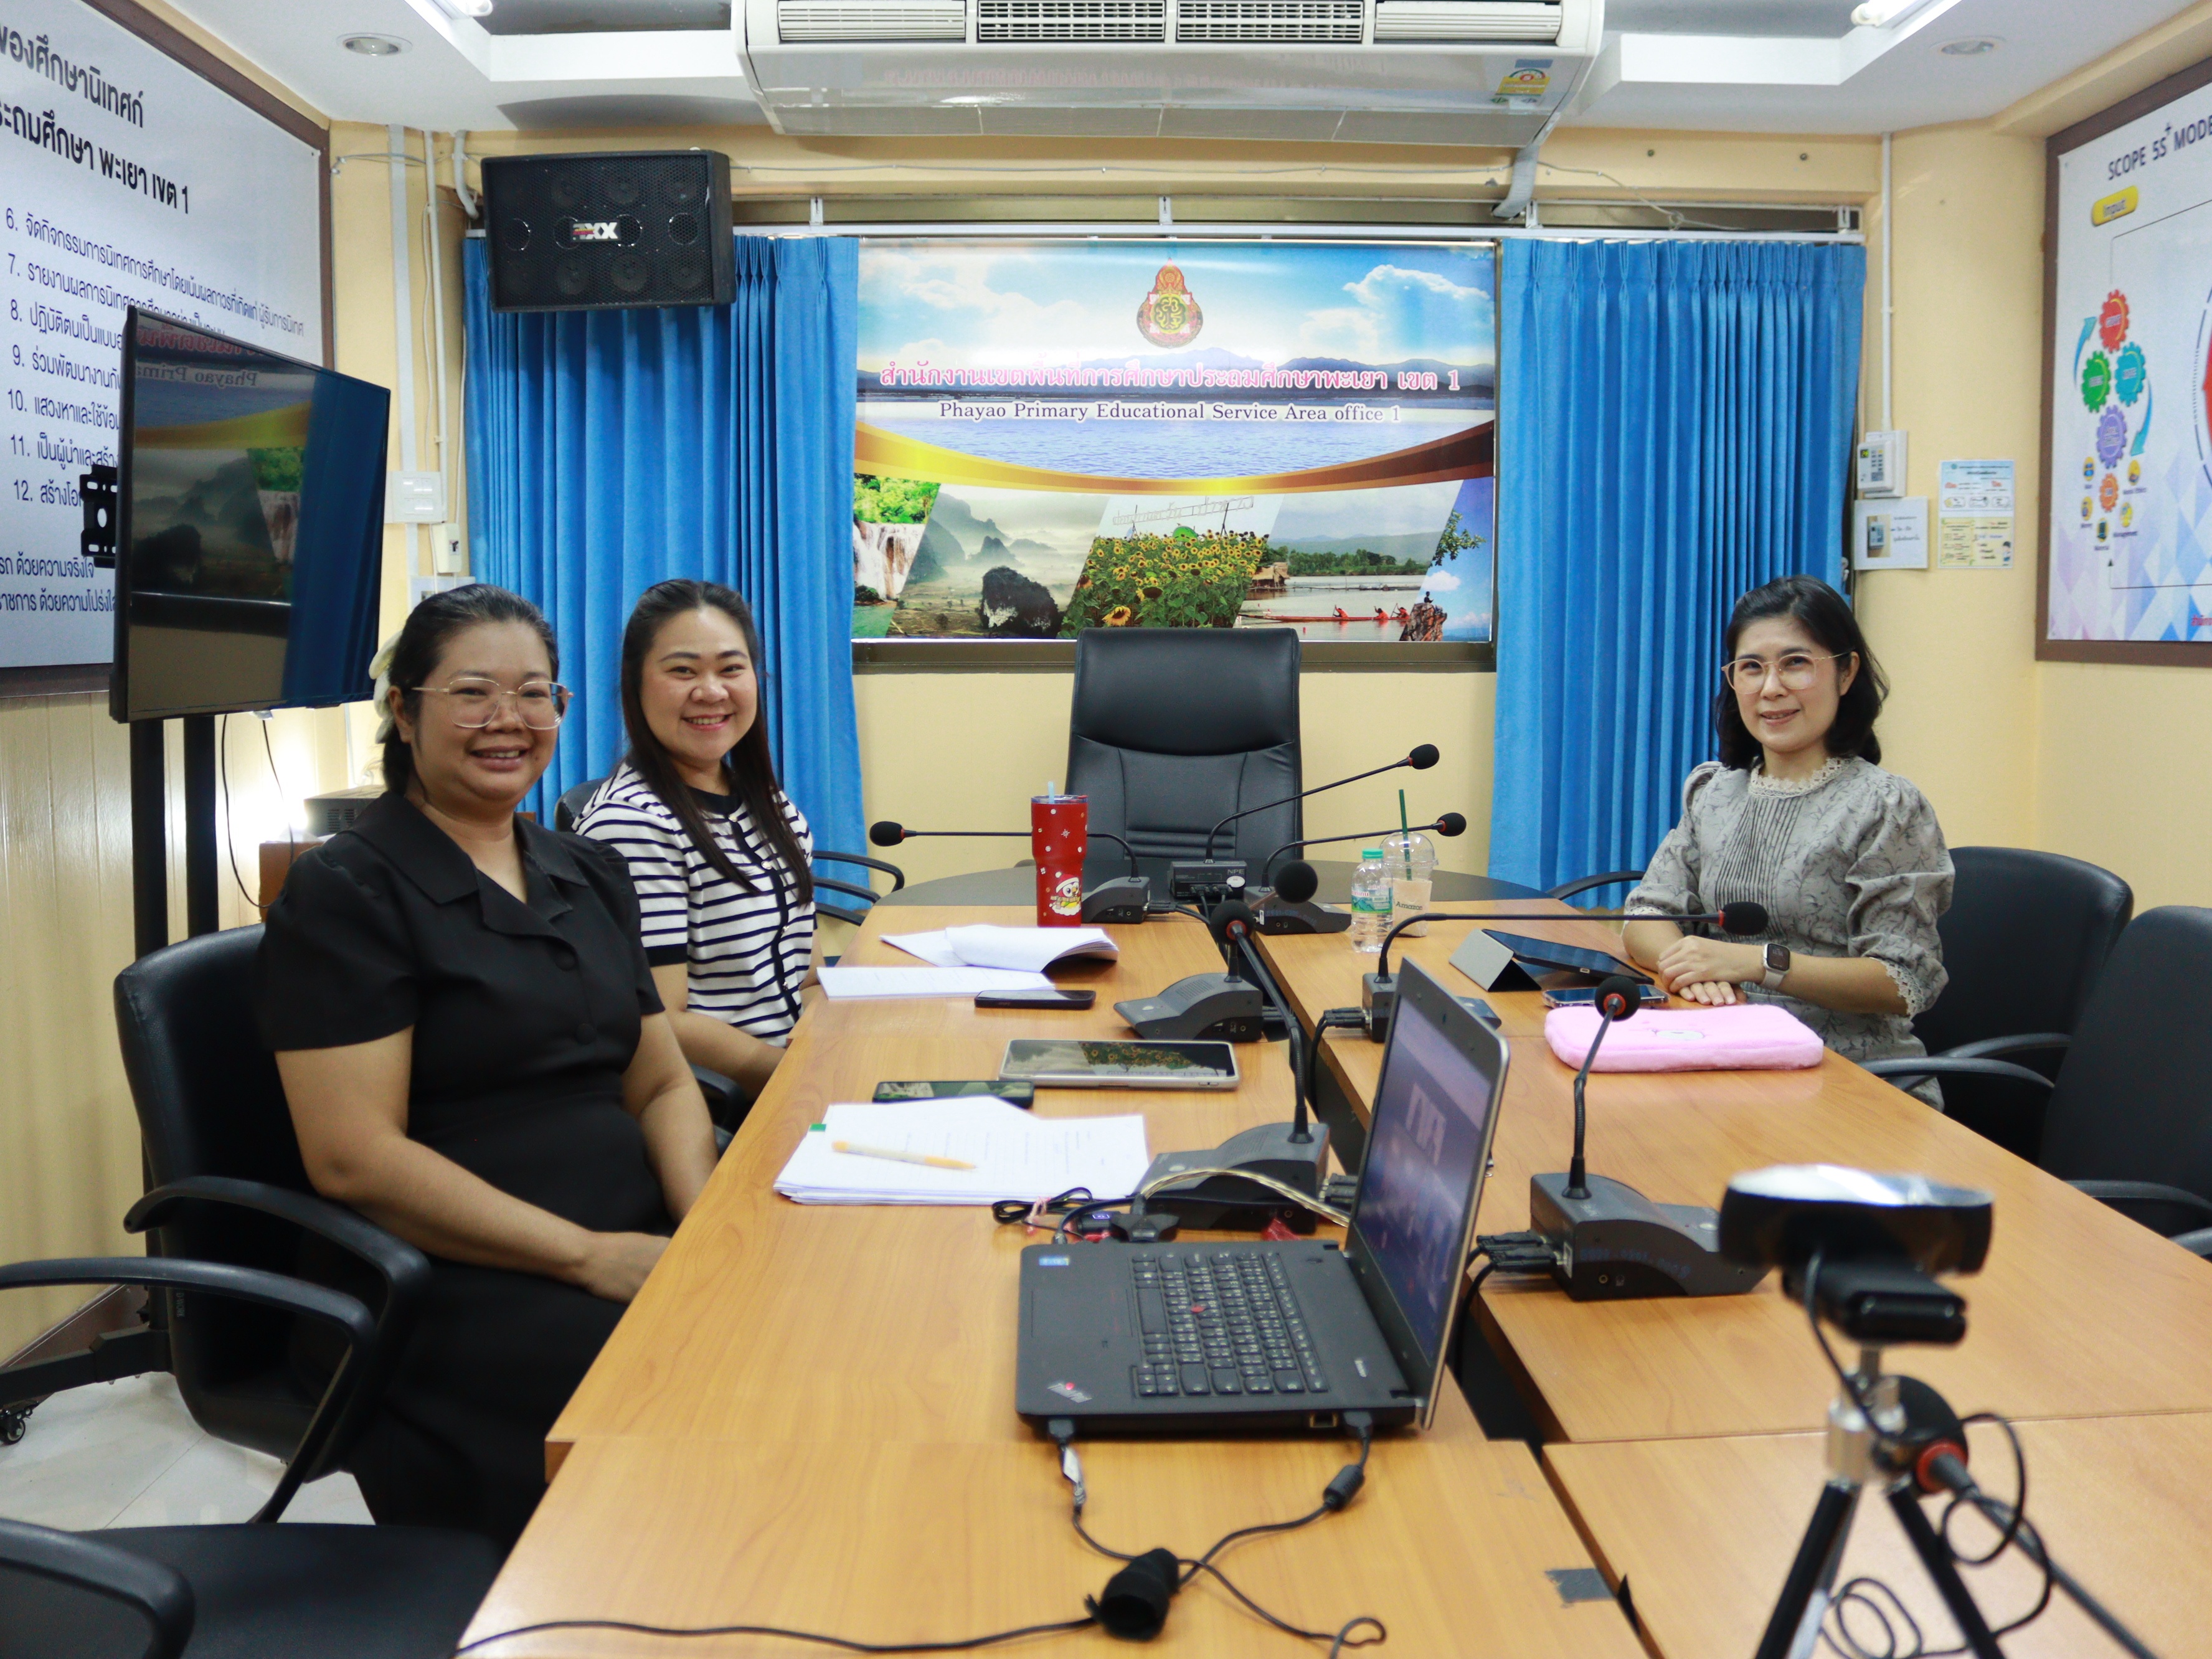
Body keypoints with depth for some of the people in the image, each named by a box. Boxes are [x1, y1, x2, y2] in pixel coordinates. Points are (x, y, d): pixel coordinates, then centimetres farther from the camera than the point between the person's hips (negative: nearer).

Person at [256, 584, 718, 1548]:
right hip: (456, 1283, -6)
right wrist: (589, 1256, -17)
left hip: (637, 1242, 7)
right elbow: (353, 1157, -11)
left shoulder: (591, 876, 18)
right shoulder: (347, 891, -2)